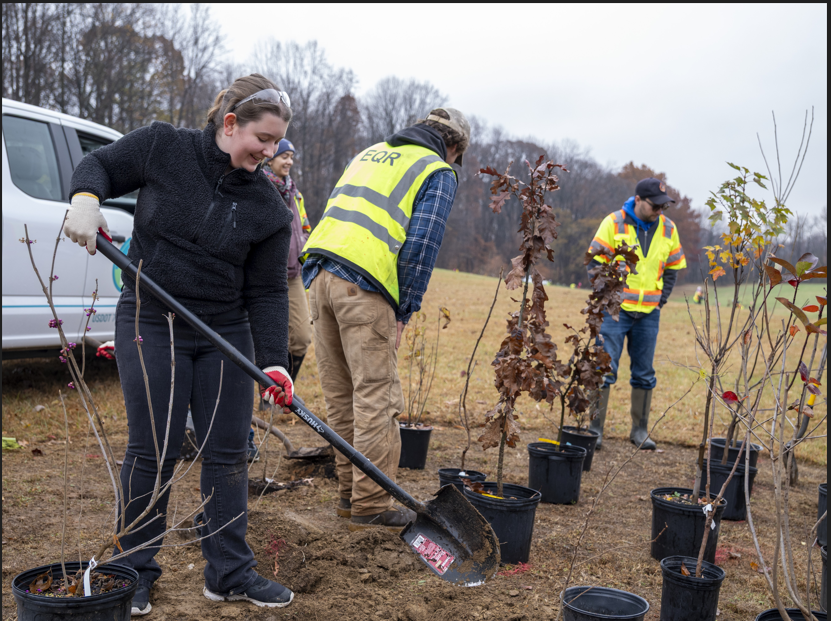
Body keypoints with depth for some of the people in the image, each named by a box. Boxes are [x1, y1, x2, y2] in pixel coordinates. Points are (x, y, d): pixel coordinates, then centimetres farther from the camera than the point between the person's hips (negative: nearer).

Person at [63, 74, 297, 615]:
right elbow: (98, 166, 7)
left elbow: (267, 292, -3)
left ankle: (230, 573, 20)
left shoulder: (269, 207, -4)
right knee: (152, 453, 2)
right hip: (151, 327, -2)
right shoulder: (162, 148, -7)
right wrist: (85, 198, -17)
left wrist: (275, 362, -13)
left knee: (228, 452, 5)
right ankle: (136, 572, 21)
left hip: (226, 335, 2)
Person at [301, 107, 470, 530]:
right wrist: (403, 312, -3)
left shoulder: (370, 153, 27)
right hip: (364, 288, -7)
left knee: (339, 395, 13)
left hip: (319, 274, 8)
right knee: (376, 397, -2)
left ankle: (349, 492, 23)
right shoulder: (438, 173, 5)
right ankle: (370, 505, 2)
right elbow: (421, 245, -7)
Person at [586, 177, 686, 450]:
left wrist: (660, 301, 7)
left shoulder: (668, 228, 6)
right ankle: (595, 428, 4)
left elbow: (672, 269, 16)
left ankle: (640, 430, 20)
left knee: (644, 373, 9)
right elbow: (594, 262, -3)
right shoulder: (614, 223, -6)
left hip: (648, 314, 4)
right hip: (615, 309, -4)